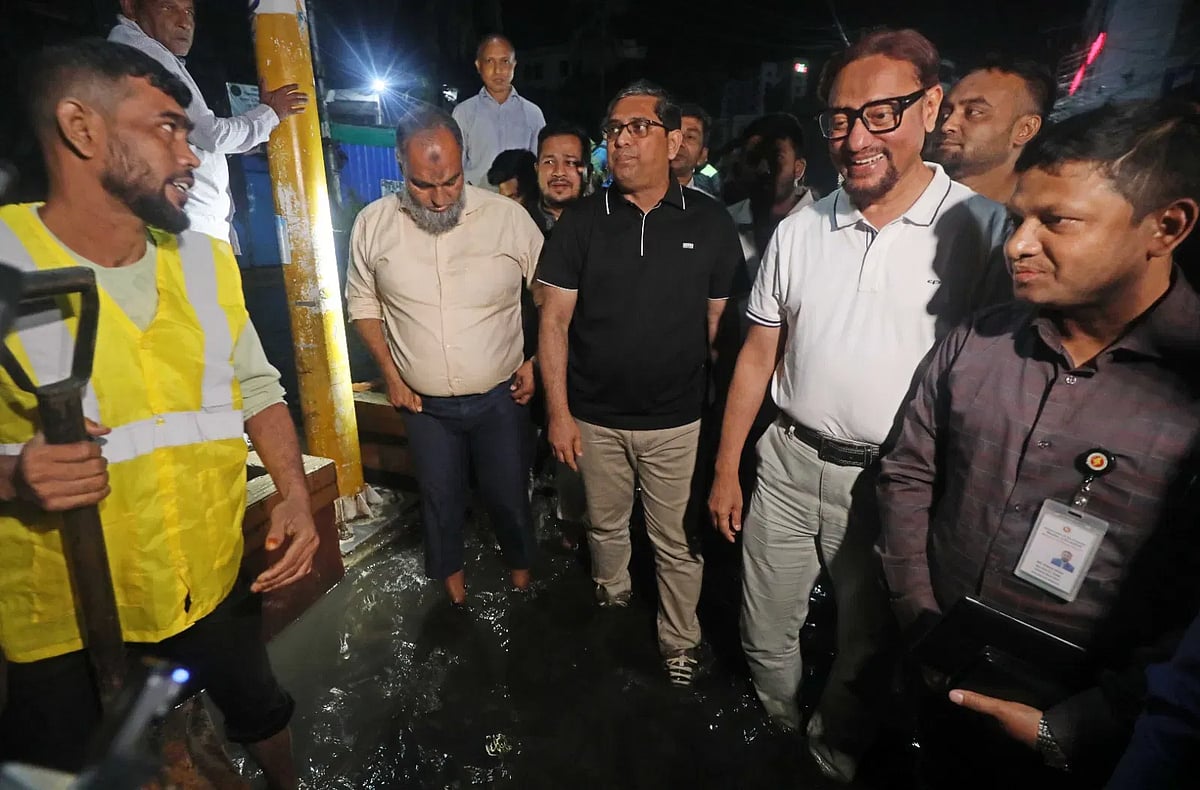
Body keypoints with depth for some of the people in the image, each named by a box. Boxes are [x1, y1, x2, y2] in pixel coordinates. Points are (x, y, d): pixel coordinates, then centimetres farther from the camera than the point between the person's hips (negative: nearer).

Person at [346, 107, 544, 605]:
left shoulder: (508, 216, -12)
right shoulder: (373, 224, -7)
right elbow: (363, 304, 7)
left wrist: (536, 362, -4)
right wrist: (391, 374, 1)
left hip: (500, 396, -1)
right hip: (424, 403, 2)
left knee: (508, 494, 15)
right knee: (440, 497, 19)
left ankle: (520, 565, 44)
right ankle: (449, 570, 46)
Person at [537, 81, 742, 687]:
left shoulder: (710, 222, -3)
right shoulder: (581, 222, -2)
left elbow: (721, 324, 1)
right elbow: (554, 321, -3)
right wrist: (558, 411, -7)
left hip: (677, 420, -1)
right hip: (595, 418, 1)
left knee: (678, 541, 12)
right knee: (605, 525, 21)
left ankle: (680, 640, 34)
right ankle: (610, 603, 49)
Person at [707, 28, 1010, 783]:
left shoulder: (985, 230, -9)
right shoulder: (799, 230, 1)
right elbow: (758, 356, 5)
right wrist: (725, 468, 5)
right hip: (789, 462, 3)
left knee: (867, 648, 19)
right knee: (766, 630, 18)